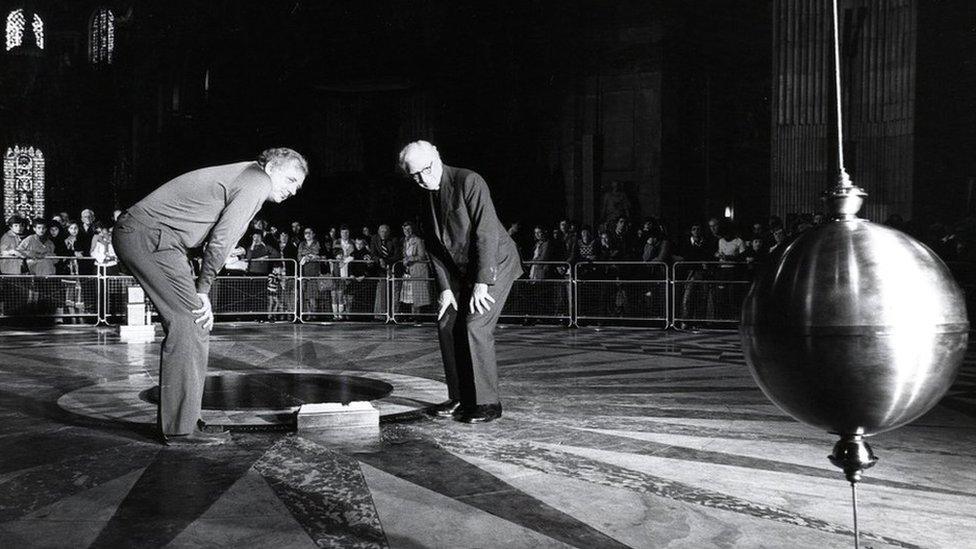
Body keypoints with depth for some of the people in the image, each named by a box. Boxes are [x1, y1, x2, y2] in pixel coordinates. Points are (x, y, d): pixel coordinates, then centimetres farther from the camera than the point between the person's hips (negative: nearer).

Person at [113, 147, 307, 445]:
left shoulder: (240, 176, 23)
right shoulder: (258, 180, -8)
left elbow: (215, 239, 22)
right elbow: (221, 241, -16)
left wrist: (198, 291, 13)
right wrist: (203, 291, -6)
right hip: (150, 237, -10)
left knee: (186, 325, 13)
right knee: (191, 327, -10)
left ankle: (173, 417, 18)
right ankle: (181, 427, -7)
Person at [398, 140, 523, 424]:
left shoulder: (469, 181, -20)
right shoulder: (427, 196, 3)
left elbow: (487, 233, -23)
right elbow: (435, 247, 5)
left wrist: (481, 283, -24)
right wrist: (446, 288, -3)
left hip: (494, 263, -8)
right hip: (461, 270, 8)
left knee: (475, 326, -17)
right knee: (447, 324, 2)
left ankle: (487, 403, -8)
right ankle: (460, 398, 12)